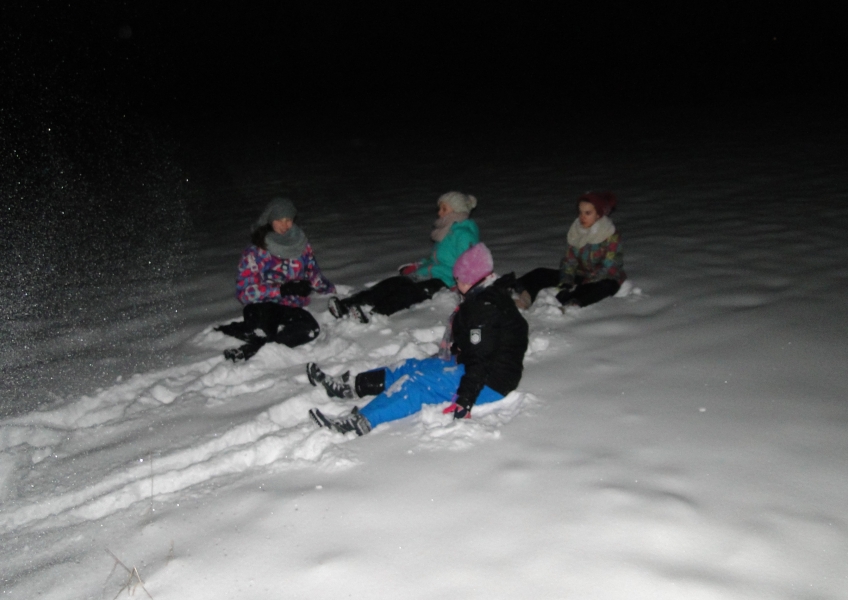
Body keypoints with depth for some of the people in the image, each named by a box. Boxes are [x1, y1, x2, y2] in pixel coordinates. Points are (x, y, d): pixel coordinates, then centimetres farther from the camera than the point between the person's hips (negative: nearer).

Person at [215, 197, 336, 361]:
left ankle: (252, 347, -32)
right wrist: (283, 289, -18)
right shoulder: (255, 252, -1)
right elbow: (244, 292, -8)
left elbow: (313, 273, 23)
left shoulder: (301, 244, 10)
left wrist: (333, 292, 9)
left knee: (310, 328, -35)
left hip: (293, 309, 4)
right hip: (262, 307, -4)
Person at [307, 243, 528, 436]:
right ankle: (350, 386, 11)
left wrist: (465, 399, -30)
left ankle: (362, 421, -28)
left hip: (487, 383, -10)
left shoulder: (484, 307, -22)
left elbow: (479, 359, -28)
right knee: (412, 367, 9)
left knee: (417, 381, -20)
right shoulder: (489, 297, 11)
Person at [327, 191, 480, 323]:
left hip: (446, 283, -8)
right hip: (432, 276, 8)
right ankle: (347, 305, -33)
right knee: (393, 283, -17)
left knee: (409, 292, -35)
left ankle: (373, 313, -57)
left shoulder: (463, 234, -8)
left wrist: (428, 270, -16)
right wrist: (418, 266, 11)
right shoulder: (447, 229, 22)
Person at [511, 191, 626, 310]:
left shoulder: (611, 236, -14)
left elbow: (607, 269, -20)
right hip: (581, 276, 6)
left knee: (606, 286, -41)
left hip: (604, 280, -5)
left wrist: (580, 286, -29)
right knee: (542, 273, -11)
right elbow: (569, 261, 0)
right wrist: (566, 282, -19)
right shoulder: (576, 231, 2)